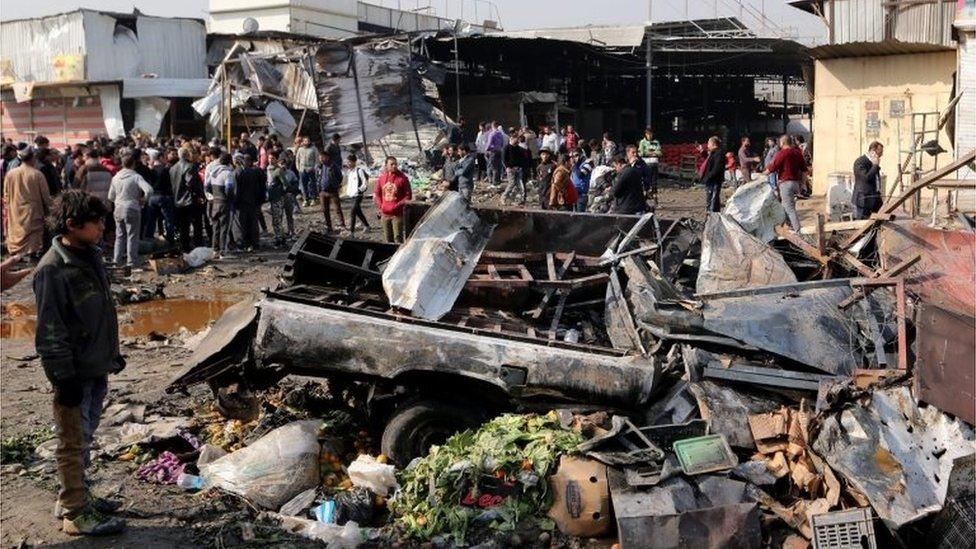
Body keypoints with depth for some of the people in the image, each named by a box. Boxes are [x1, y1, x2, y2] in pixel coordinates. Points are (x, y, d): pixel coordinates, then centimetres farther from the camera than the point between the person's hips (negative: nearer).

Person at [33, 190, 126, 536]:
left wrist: (112, 353, 22)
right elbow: (50, 330, -19)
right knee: (73, 444, 2)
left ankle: (76, 498, 32)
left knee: (84, 439, 19)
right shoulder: (53, 269, -18)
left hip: (97, 370, 8)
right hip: (75, 374, -8)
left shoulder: (91, 256, 8)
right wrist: (64, 377, -18)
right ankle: (75, 514, 12)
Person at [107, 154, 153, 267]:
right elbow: (149, 190, -24)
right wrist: (143, 199, -7)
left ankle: (117, 261, 19)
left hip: (118, 209, 5)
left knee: (120, 236, 15)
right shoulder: (136, 177, -11)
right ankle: (131, 262, 3)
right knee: (132, 236, 2)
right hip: (132, 209, -5)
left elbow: (110, 197, 10)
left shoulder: (115, 177, 6)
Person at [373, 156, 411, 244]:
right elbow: (376, 193, 15)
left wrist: (398, 205, -15)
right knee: (388, 238, 13)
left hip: (397, 214, -5)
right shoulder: (381, 178, 7)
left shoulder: (402, 178, -5)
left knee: (398, 237, -11)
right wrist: (380, 206, 1)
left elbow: (408, 195, -4)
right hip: (385, 214, 5)